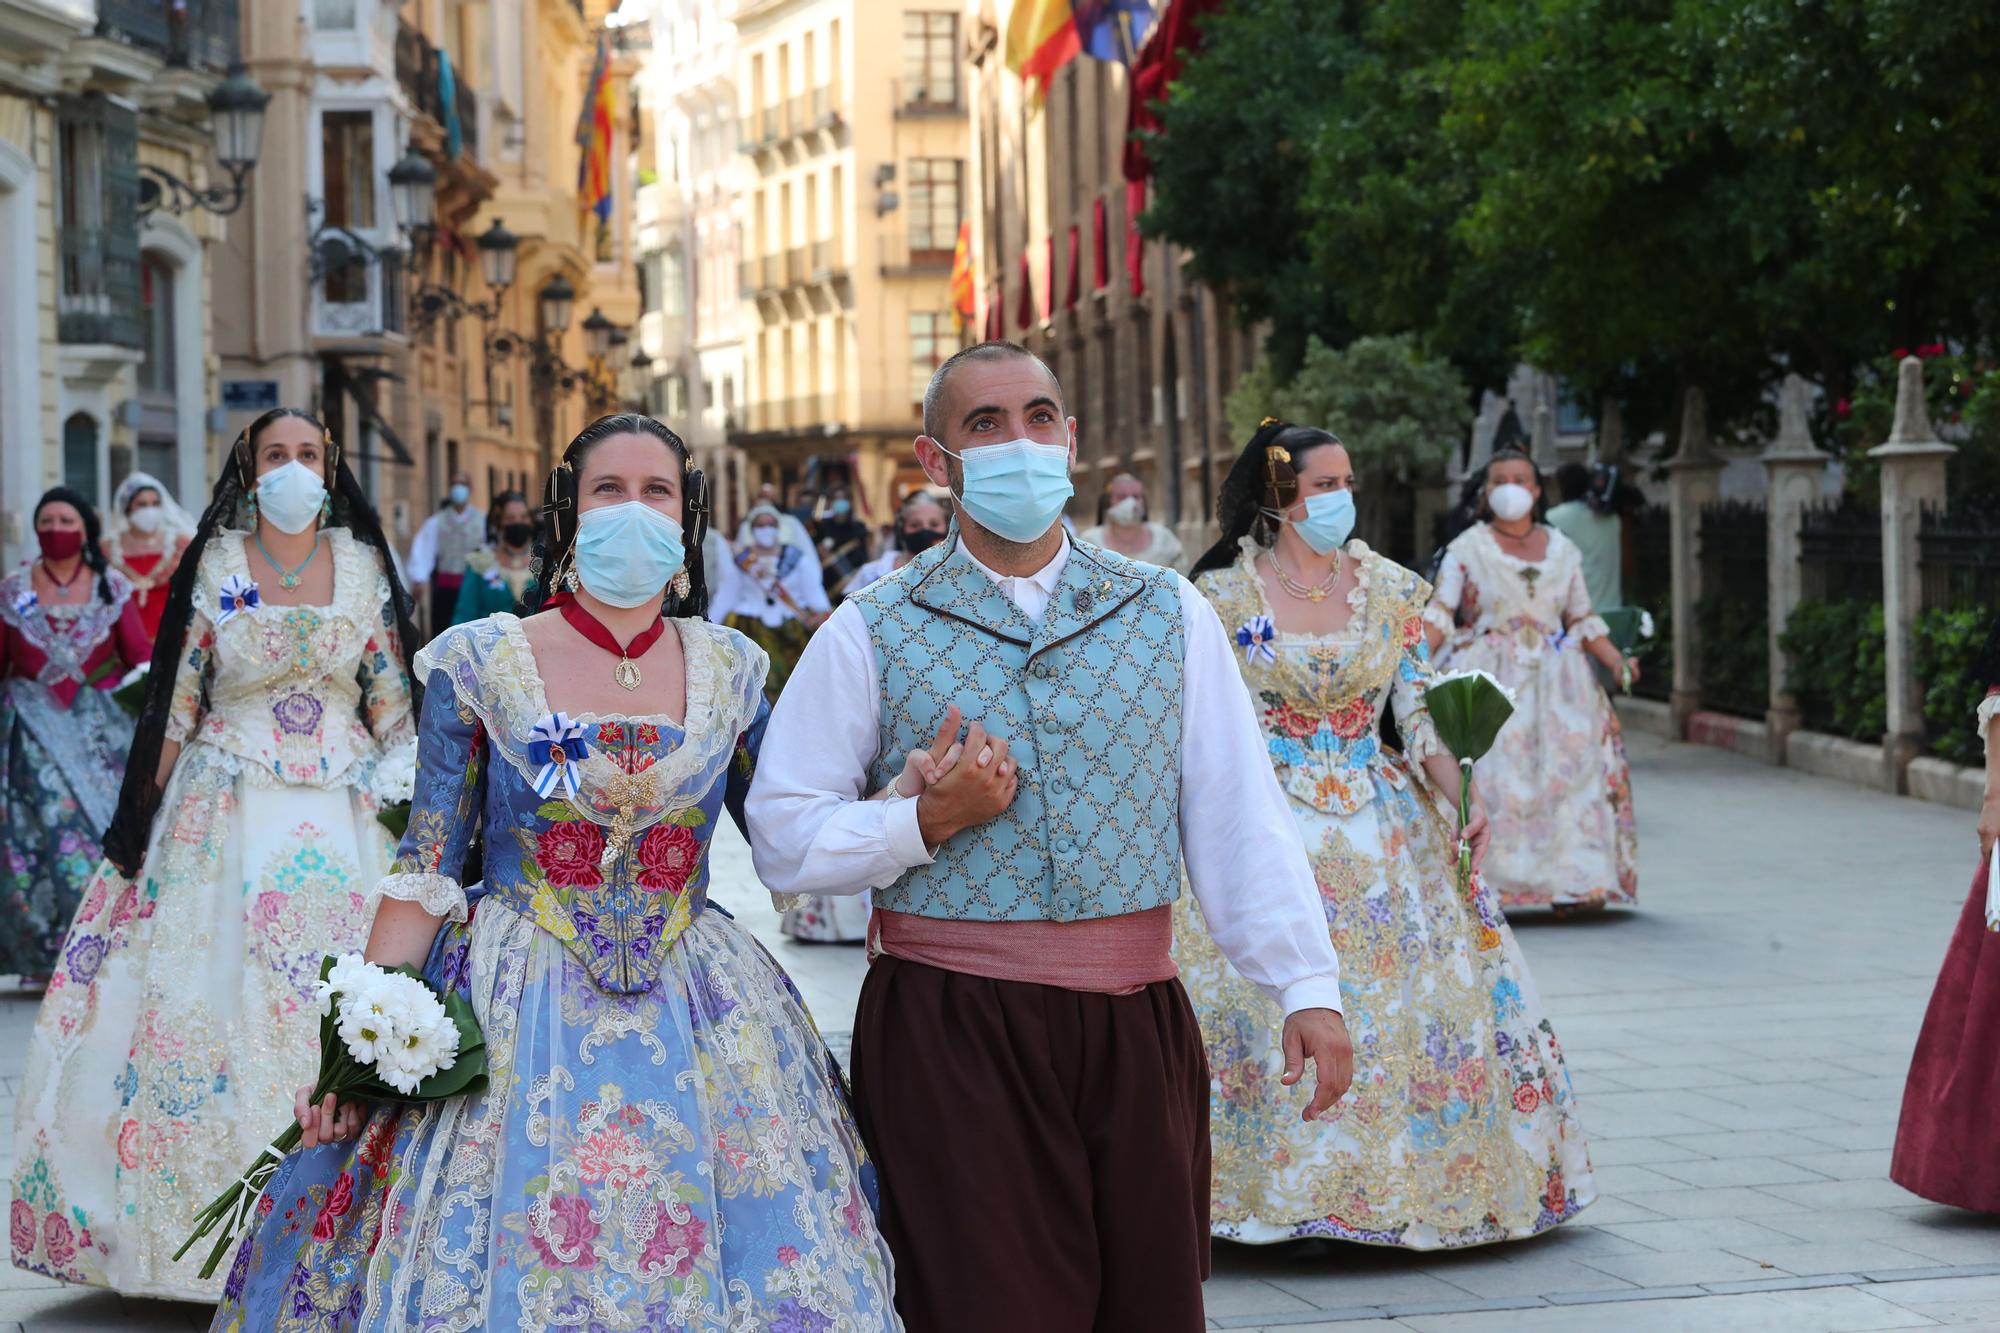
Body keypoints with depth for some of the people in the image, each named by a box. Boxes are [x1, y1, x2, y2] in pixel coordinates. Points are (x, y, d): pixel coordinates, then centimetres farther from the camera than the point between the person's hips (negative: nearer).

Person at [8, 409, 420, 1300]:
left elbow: (390, 693, 9)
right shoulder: (217, 563, 2)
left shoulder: (361, 562, 6)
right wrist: (150, 808, -1)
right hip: (228, 808, -1)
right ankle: (220, 1219, 4)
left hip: (342, 810, 1)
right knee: (211, 989, -4)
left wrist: (404, 789, 2)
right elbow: (178, 694, 2)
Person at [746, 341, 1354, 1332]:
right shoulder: (872, 634, 2)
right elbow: (784, 840, 0)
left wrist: (1305, 985, -5)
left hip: (1136, 1026, 3)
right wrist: (930, 820, -13)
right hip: (949, 1036, -2)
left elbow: (1240, 817, 2)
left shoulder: (1168, 614, 8)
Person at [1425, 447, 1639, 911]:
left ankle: (1566, 882, -4)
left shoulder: (1562, 550, 12)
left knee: (1564, 768, -8)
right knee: (1483, 773, -13)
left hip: (1554, 681, 3)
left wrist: (1616, 661, -1)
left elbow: (1583, 620, 14)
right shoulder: (1466, 549, 4)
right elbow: (1439, 615, -4)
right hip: (1487, 680, -3)